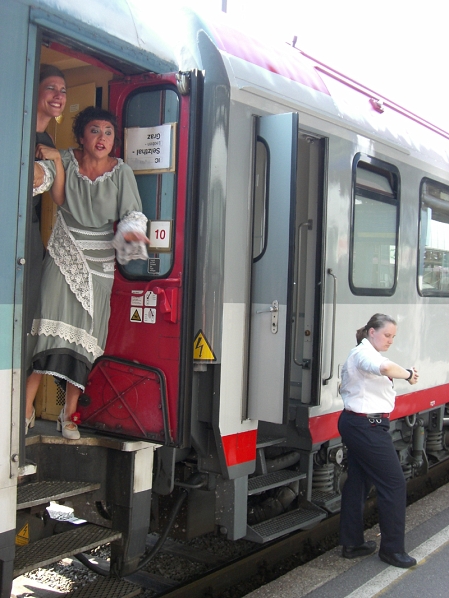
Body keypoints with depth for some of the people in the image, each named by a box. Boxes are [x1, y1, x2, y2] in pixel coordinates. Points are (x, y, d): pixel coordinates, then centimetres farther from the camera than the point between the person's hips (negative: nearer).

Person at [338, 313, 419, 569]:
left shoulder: (365, 354, 19)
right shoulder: (364, 353, -16)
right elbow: (385, 367, -37)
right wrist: (408, 374, -23)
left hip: (356, 424, 11)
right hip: (368, 426, -11)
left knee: (358, 482, 14)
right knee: (394, 482, -3)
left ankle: (352, 543, 23)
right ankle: (392, 548, 7)